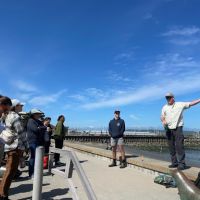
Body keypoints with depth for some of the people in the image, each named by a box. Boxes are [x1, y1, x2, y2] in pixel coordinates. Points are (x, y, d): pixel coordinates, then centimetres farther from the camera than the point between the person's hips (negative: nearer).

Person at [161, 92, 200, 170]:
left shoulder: (180, 104, 0)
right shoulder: (164, 107, 10)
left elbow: (191, 103, -3)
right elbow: (162, 117, 8)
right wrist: (163, 121, -13)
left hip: (177, 128, -4)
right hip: (168, 129, 4)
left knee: (179, 146, -9)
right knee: (171, 147, 6)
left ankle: (181, 163, -3)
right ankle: (174, 162, 15)